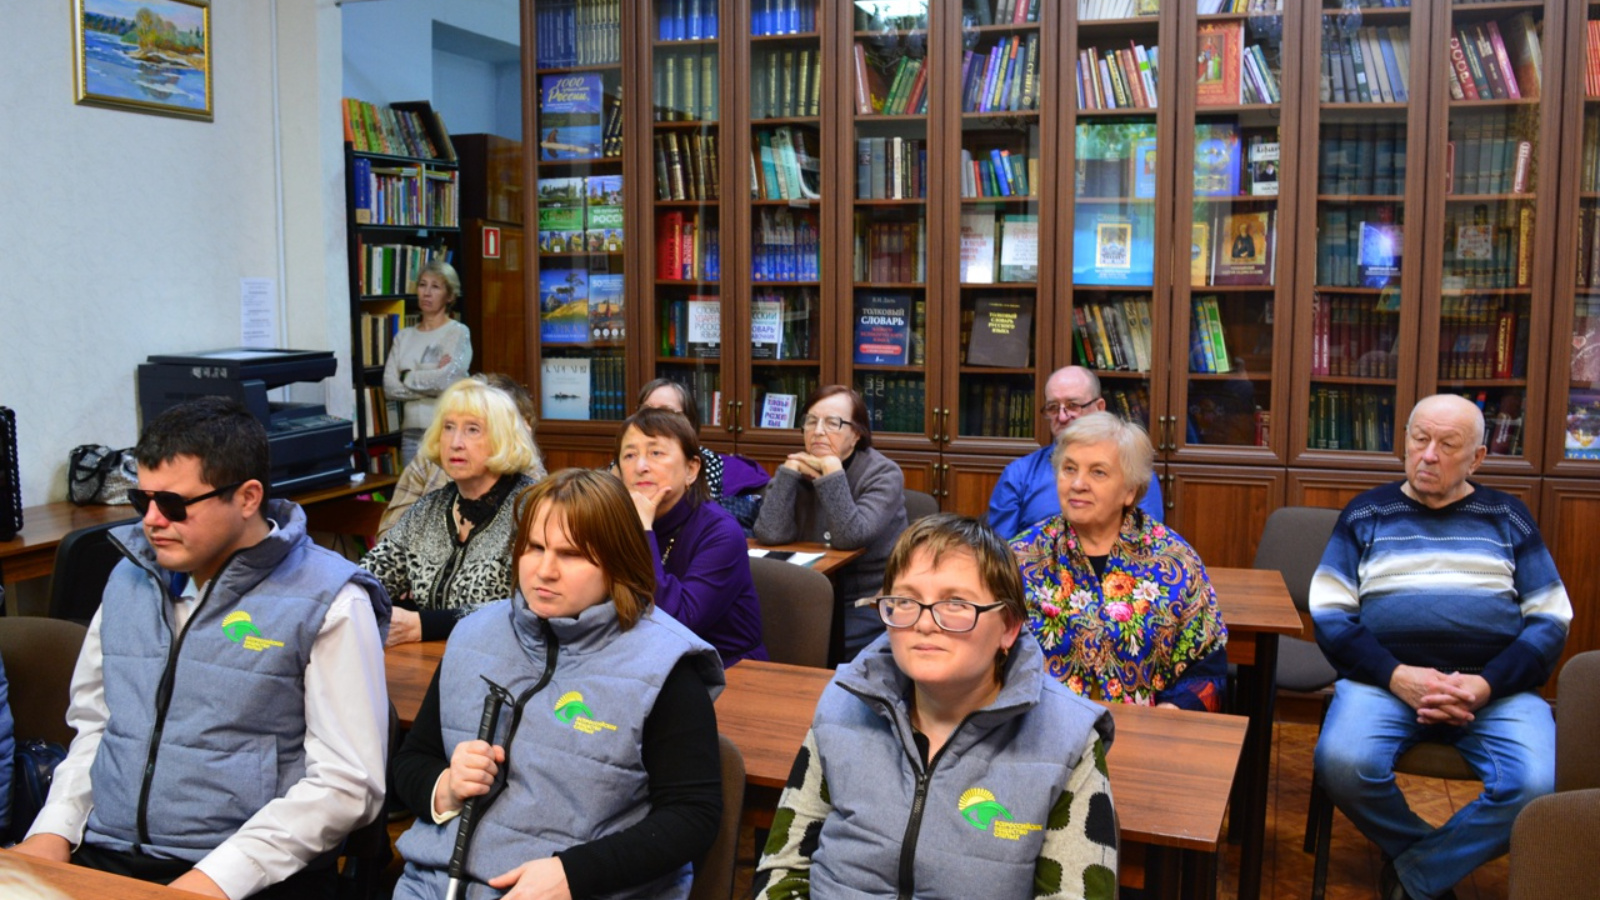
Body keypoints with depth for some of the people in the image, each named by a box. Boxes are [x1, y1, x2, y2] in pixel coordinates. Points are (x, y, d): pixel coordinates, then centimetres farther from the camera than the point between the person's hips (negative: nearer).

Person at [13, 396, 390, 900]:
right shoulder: (130, 578, 13)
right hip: (104, 858, 5)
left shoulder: (329, 602, -8)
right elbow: (93, 723, 22)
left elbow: (346, 782, -12)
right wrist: (54, 830, 6)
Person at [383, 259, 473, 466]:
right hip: (412, 433, 4)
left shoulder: (458, 333, -1)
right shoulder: (404, 336, 12)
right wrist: (433, 377, -7)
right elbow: (390, 387, 2)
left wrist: (408, 377, -1)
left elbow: (448, 381, -14)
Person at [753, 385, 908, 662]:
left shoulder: (884, 474, -7)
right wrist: (790, 470, -13)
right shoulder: (798, 470, 5)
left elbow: (850, 537, -23)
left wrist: (831, 471, -23)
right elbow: (770, 535, -11)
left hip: (868, 604, -4)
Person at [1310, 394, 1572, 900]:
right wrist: (1396, 675, -12)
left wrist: (1487, 684, -8)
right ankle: (1452, 856, -1)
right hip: (1385, 680, -1)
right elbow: (1329, 613, 5)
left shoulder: (1506, 517, 16)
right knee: (1344, 764, -31)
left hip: (1496, 687, 1)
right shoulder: (1367, 515, 13)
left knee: (1537, 785, -28)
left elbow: (1551, 619, 9)